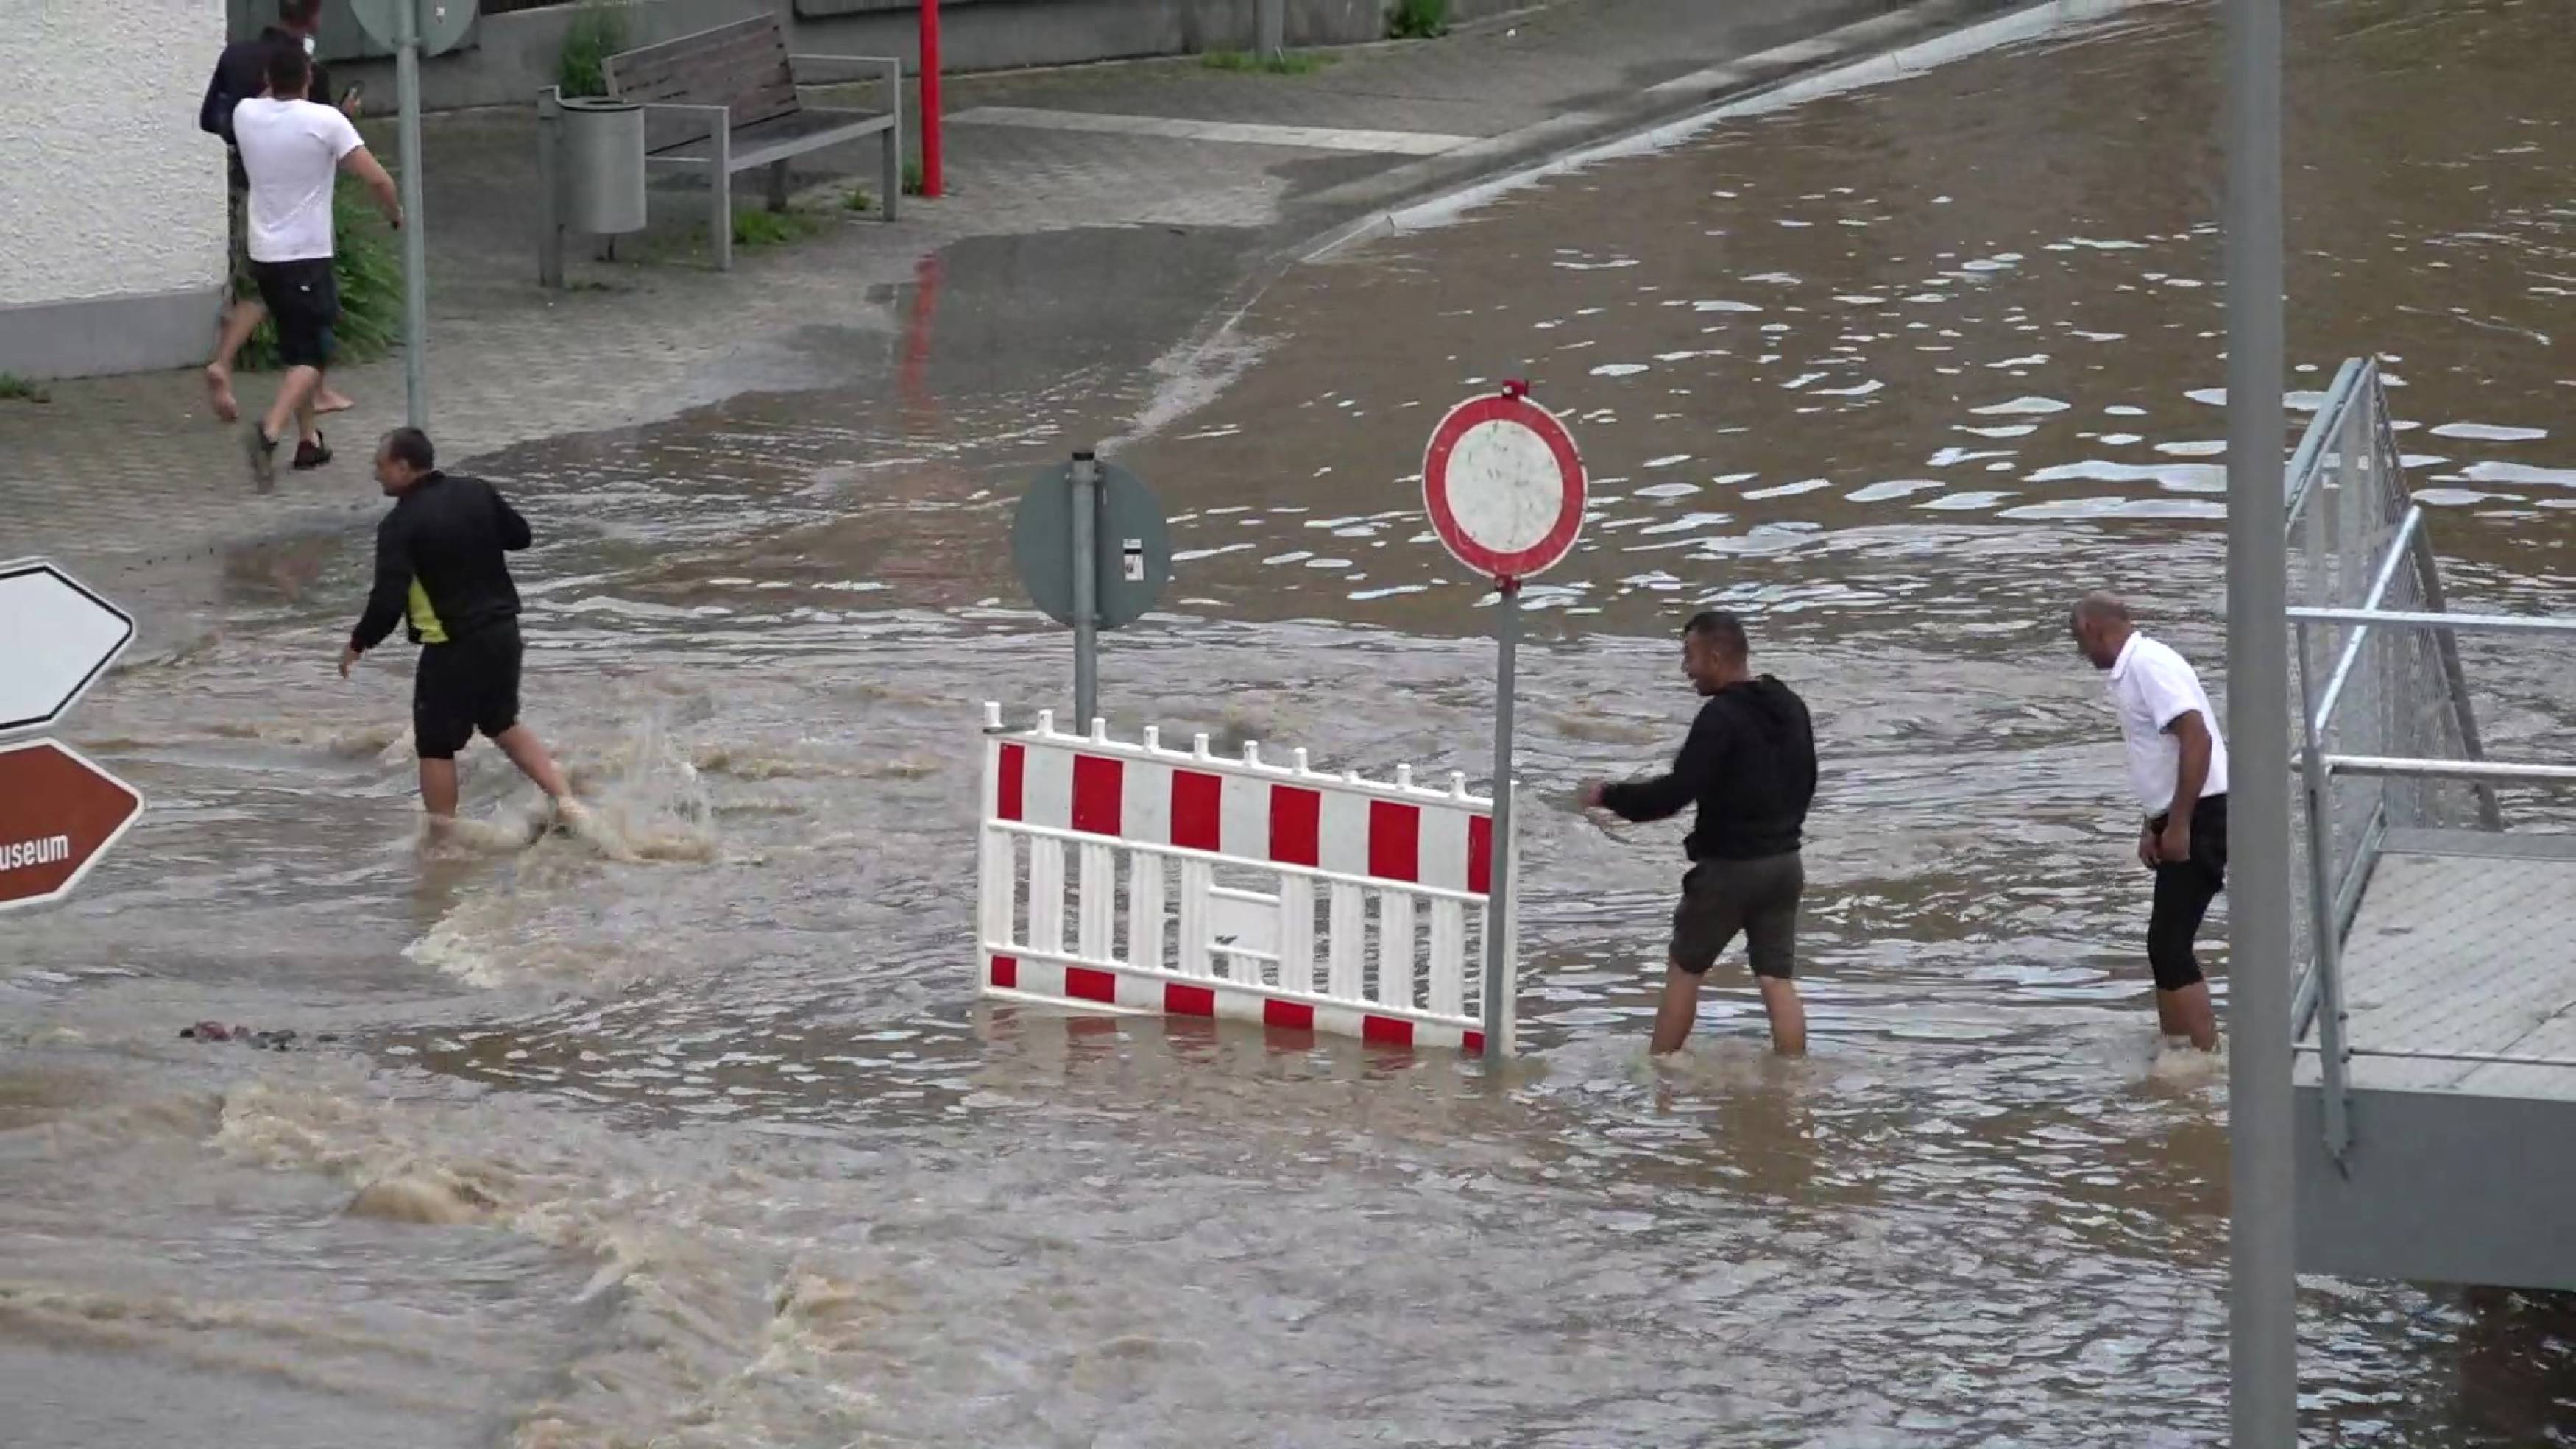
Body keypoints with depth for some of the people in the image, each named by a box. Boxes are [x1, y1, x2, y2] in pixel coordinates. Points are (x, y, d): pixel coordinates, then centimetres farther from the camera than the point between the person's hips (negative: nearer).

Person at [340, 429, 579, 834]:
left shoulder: (401, 524, -17)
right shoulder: (477, 493, 1)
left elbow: (388, 601, -21)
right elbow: (521, 536, 15)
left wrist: (358, 644, -6)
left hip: (453, 646, -7)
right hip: (504, 630, 7)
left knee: (436, 747, 6)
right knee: (504, 724, 25)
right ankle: (566, 803, 19)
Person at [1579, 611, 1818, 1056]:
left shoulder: (1721, 716, -19)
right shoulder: (1792, 708, 8)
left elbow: (1676, 792, -23)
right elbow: (1805, 784, 19)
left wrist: (1609, 797, -11)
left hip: (1730, 866, -7)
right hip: (1784, 862, 7)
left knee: (1685, 969, 9)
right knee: (1779, 979, 6)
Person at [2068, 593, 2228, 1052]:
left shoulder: (2149, 666, -15)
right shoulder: (2133, 668, 16)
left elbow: (2197, 739, -24)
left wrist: (2178, 824, -23)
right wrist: (2154, 825, 23)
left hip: (2199, 819, -10)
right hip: (2181, 822, 10)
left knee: (2169, 945, -11)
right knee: (2166, 944, 15)